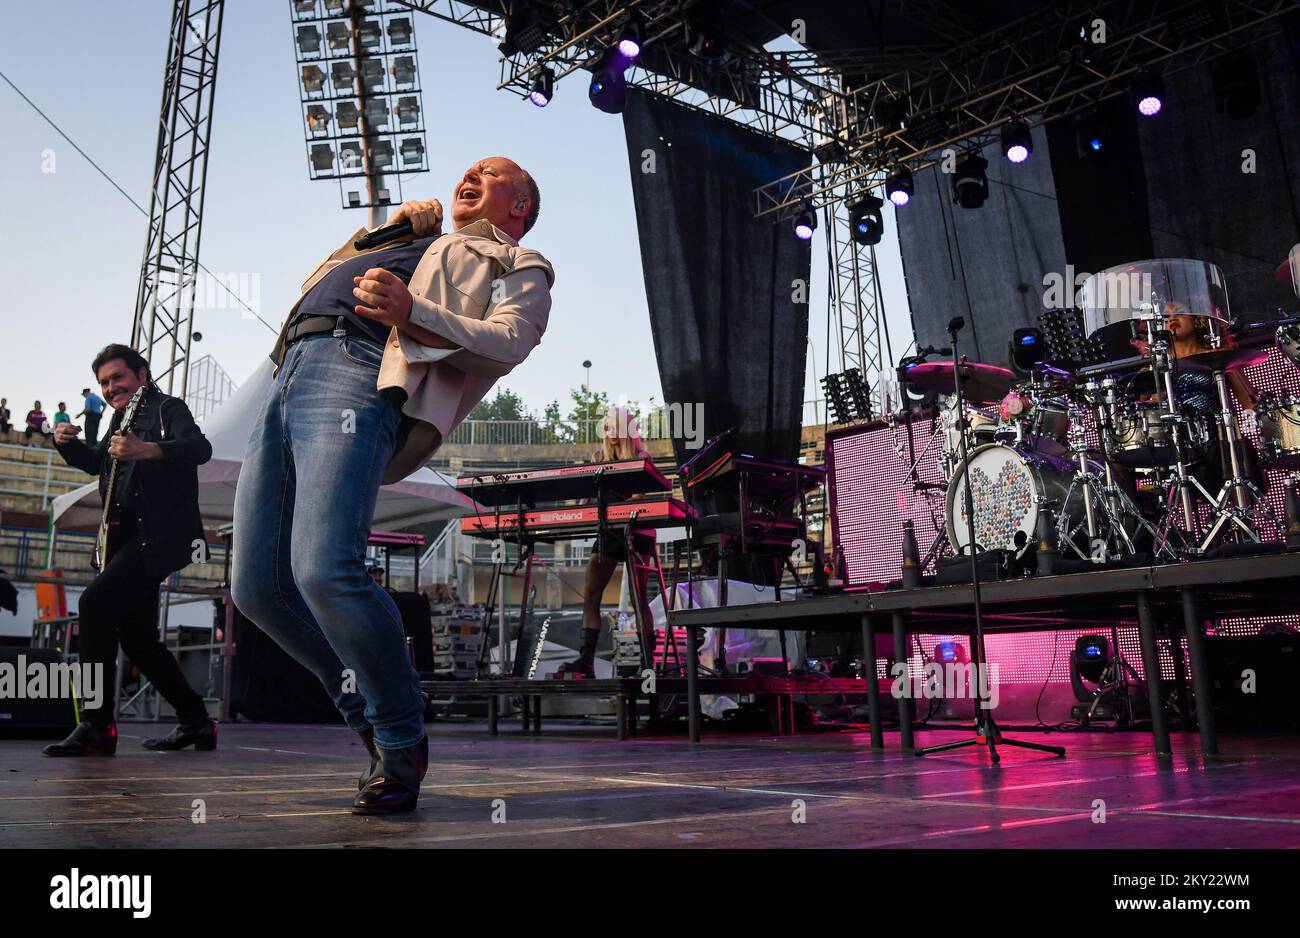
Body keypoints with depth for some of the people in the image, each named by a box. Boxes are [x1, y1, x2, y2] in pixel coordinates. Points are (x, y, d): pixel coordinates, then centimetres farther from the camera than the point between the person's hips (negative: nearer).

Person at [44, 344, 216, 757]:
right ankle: (195, 722, 18)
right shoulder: (124, 417, 20)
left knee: (95, 603, -22)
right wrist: (67, 444, 13)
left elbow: (200, 448, -25)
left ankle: (96, 727, -18)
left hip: (158, 536, -10)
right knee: (136, 636, 9)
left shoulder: (167, 408, -5)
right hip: (130, 538, 10)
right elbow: (98, 463, 34)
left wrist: (145, 450, -41)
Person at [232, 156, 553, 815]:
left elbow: (510, 339, -2)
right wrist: (387, 230, 25)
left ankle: (401, 742, -6)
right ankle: (369, 710, 13)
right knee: (256, 586, -2)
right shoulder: (414, 246, 41)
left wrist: (411, 311, -18)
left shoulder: (517, 264, 20)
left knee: (324, 570, -25)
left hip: (359, 377, -7)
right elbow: (327, 276, 38)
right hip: (291, 373, 7)